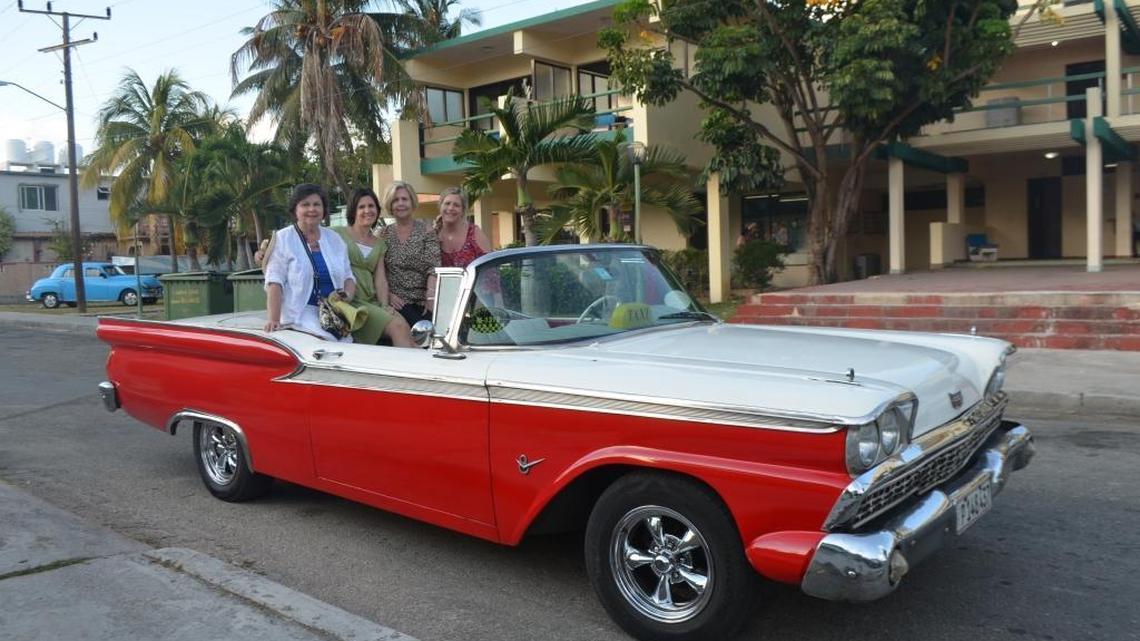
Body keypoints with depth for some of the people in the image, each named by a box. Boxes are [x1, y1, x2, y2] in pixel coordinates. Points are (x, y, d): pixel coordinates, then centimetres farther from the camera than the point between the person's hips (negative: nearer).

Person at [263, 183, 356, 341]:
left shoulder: (334, 239, 19)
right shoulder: (282, 239, 4)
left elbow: (348, 276, 23)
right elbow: (274, 282, -5)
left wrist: (348, 294, -1)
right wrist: (274, 319, -17)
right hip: (300, 315, -4)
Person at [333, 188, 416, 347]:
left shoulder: (379, 244, 23)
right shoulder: (338, 234, 8)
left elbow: (380, 278, 13)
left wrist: (384, 304, -4)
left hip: (372, 301, 5)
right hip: (349, 301, -5)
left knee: (404, 327, -23)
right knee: (397, 326, -24)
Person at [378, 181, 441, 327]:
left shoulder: (426, 231, 6)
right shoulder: (384, 235, 11)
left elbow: (433, 267, -4)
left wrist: (431, 296, -17)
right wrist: (388, 294, -9)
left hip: (423, 301, 0)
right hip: (398, 302, 0)